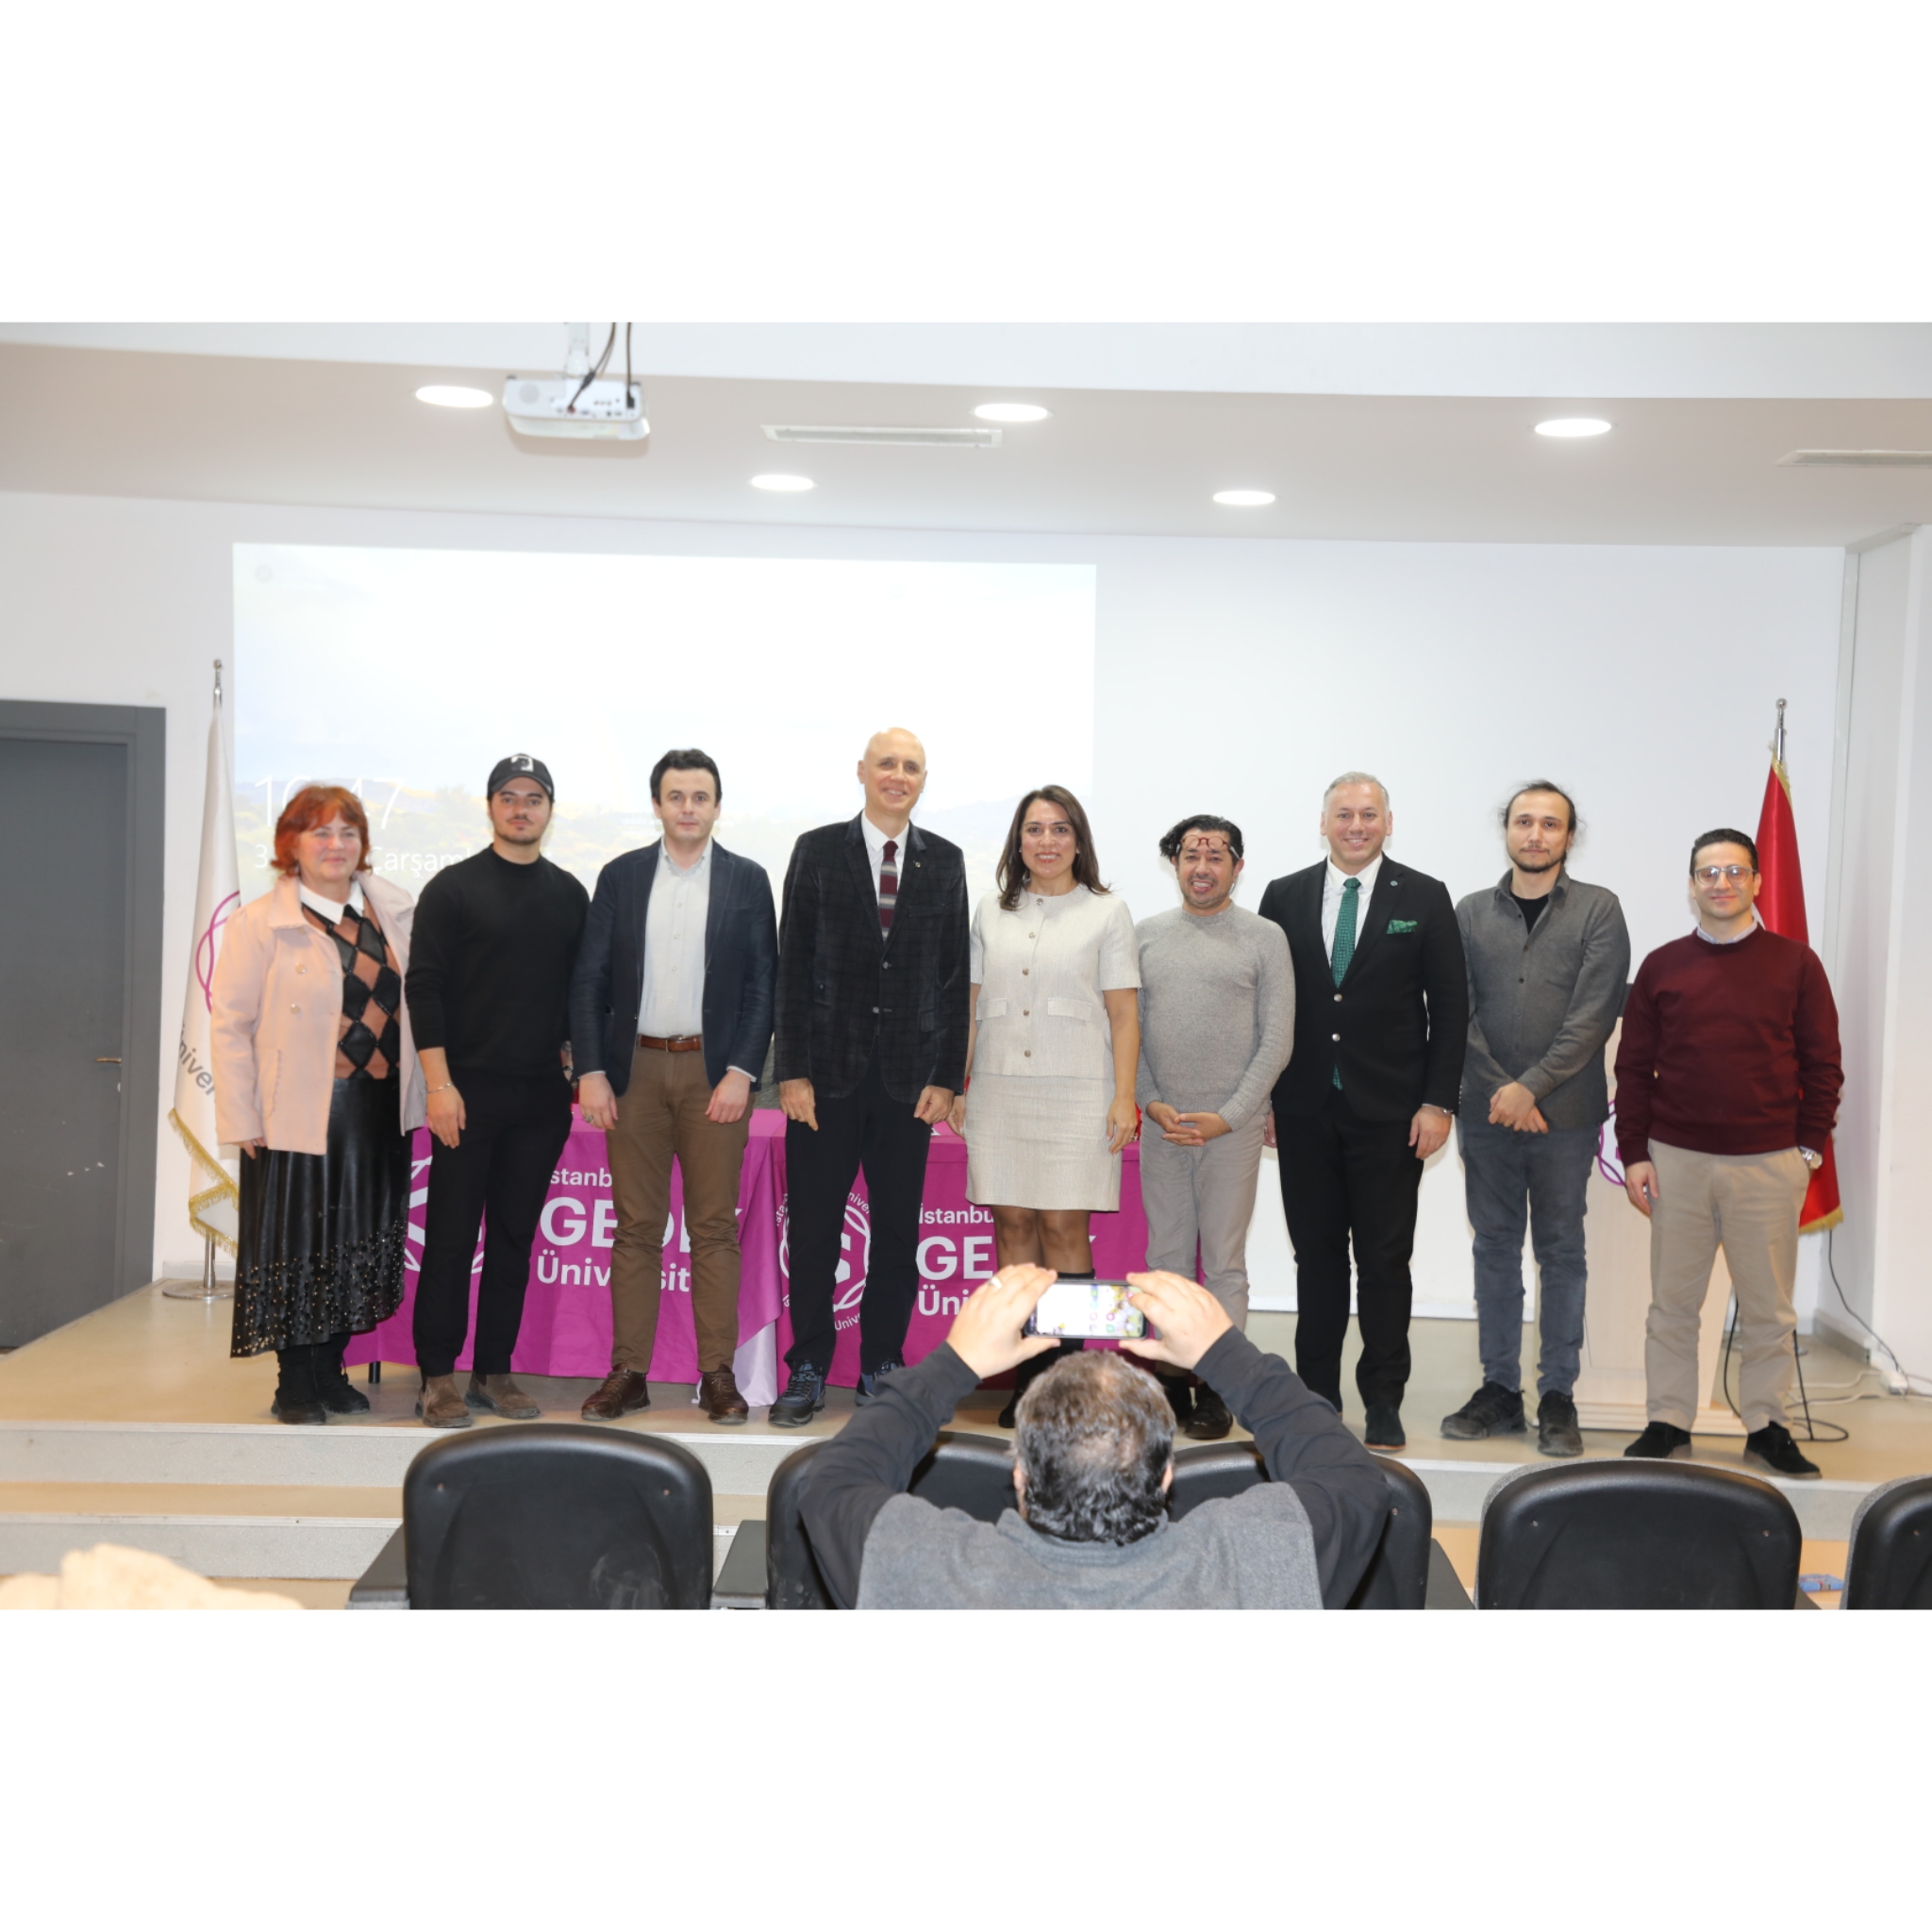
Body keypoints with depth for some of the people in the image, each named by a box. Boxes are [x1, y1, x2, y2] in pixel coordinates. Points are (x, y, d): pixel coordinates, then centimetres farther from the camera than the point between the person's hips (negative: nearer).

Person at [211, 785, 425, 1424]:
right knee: (298, 1248, 3)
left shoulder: (394, 909, 6)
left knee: (358, 1245, 11)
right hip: (300, 1114, -4)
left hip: (379, 1109, 5)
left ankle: (330, 1372, 24)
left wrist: (413, 1097, 2)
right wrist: (243, 1120, -10)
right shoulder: (260, 923, -6)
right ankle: (296, 1385, 15)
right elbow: (230, 1024, -6)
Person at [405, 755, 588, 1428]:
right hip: (468, 1089, -3)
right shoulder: (454, 887, -1)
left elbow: (583, 988, 15)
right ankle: (437, 1377, 7)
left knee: (515, 1236, 8)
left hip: (541, 1095, 4)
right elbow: (424, 987, -5)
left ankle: (494, 1372, 16)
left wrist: (575, 1064, 7)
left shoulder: (569, 894, 11)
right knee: (451, 1235, -1)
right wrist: (439, 1083, -12)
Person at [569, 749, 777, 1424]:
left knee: (715, 1227, 2)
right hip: (635, 1070, 1)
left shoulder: (747, 881, 5)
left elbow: (762, 983, 2)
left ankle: (718, 1374, 8)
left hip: (713, 1071, -1)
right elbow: (588, 981, 6)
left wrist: (740, 1072, -8)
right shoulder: (620, 877, 8)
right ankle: (628, 1373, 11)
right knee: (636, 1228, 5)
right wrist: (591, 1072, -3)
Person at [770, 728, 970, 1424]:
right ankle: (808, 1371, 15)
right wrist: (792, 1071, -6)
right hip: (829, 1073, -1)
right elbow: (793, 968, 0)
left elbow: (954, 976, 5)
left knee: (898, 1233, 7)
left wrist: (946, 1076, -1)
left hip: (909, 1077, 1)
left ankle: (881, 1369, 18)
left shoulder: (945, 861, 7)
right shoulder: (817, 851, 3)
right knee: (814, 1230, 3)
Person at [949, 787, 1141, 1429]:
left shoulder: (1106, 912, 5)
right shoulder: (991, 912, 13)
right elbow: (971, 1005, 16)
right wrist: (955, 1084, 11)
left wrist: (1124, 1098, -6)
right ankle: (1027, 1380, 8)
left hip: (1077, 1089, -3)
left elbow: (1123, 1014, 2)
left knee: (1064, 1228, -6)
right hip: (1000, 1089, 3)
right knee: (1012, 1225, 2)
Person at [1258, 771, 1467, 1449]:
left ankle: (1383, 1400, 13)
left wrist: (1438, 1102, -6)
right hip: (1305, 1108, 2)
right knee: (1316, 1254, 9)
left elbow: (1450, 1006, 0)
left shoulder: (1424, 898, 2)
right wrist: (1263, 1097, 2)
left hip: (1391, 1111, -2)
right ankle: (1317, 1393, 19)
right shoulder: (1284, 897, 7)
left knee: (1384, 1259, 2)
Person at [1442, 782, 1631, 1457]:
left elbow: (1595, 1014, -8)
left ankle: (1558, 1397, 11)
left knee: (1561, 1251, 4)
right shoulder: (1471, 913, 8)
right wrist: (1500, 1090, -8)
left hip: (1566, 1113, -2)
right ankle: (1500, 1389, 16)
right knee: (1495, 1248, 8)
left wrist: (1531, 1086, -14)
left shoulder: (1598, 910, 1)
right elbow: (1457, 1011, 2)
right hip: (1486, 1112, 3)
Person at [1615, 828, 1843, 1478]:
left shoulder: (1795, 963, 3)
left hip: (1769, 1163, -1)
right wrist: (1633, 1153, 2)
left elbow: (1822, 1064, 5)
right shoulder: (1662, 967, 6)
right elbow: (1634, 1067, 7)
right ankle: (1669, 1421, 17)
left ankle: (1765, 1426, 19)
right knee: (1672, 1302, 7)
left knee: (1768, 1307, 6)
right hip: (1677, 1160, 1)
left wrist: (1810, 1147, -2)